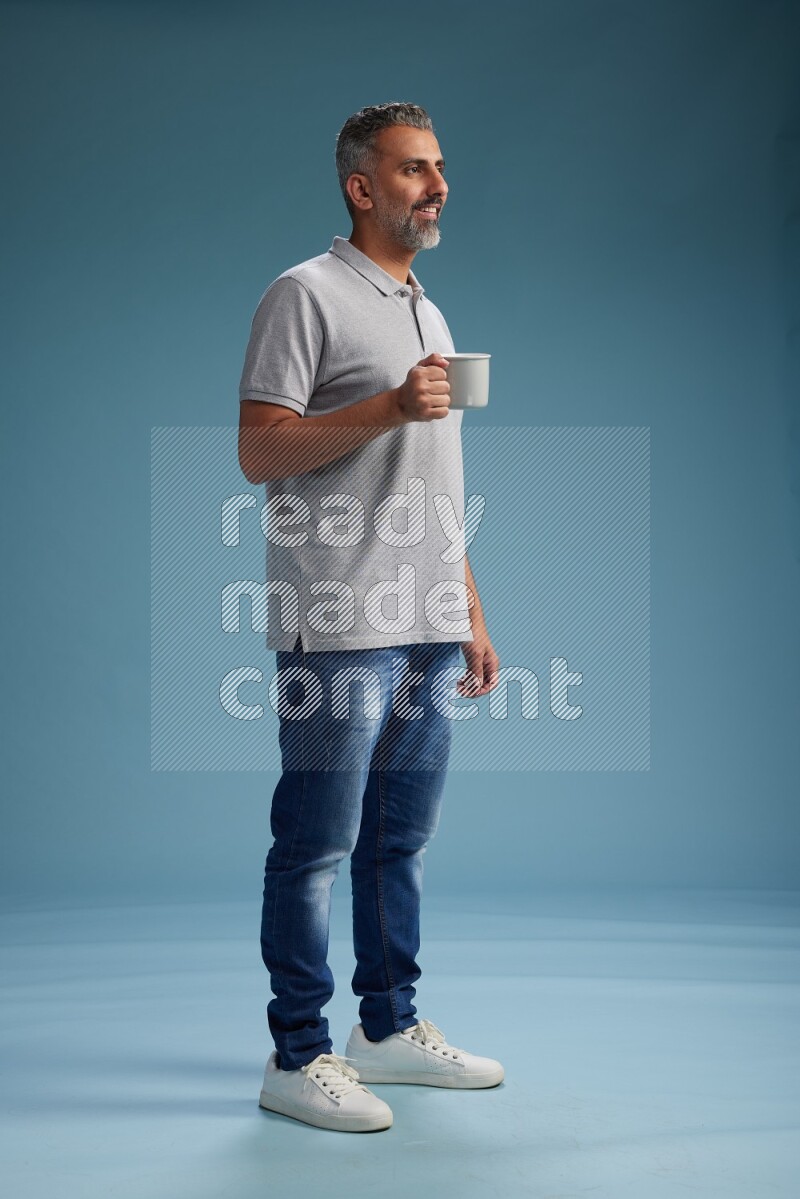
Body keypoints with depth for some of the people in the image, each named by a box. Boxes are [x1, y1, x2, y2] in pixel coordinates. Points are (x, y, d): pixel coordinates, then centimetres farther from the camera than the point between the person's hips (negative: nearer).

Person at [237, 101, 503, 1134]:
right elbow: (259, 450, -11)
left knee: (400, 839, 12)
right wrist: (388, 407, -21)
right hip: (338, 628, -8)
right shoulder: (306, 295, -3)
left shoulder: (430, 316, 22)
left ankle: (390, 1028, 23)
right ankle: (298, 1058, 5)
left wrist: (471, 616, 19)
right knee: (317, 845, -3)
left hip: (425, 627, 8)